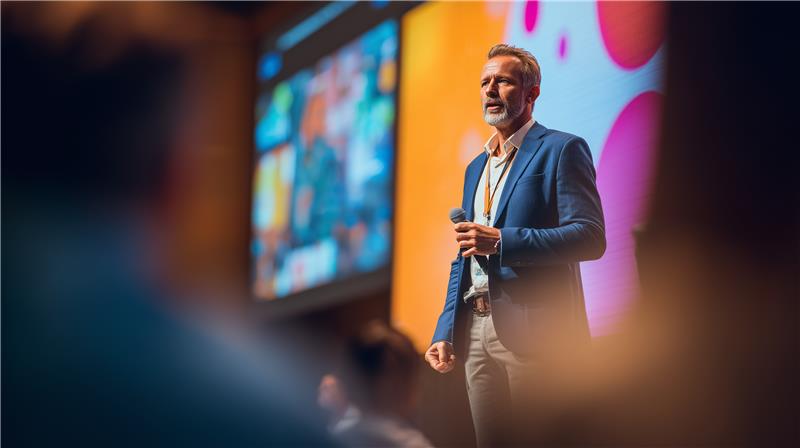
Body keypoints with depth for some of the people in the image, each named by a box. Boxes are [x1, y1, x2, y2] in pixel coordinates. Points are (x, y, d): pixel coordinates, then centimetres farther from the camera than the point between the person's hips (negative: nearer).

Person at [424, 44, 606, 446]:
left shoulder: (562, 150, -2)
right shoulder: (476, 167, 22)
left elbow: (590, 237, -13)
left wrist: (501, 242, -19)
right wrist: (445, 333, 13)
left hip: (532, 331, -7)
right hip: (476, 330, 7)